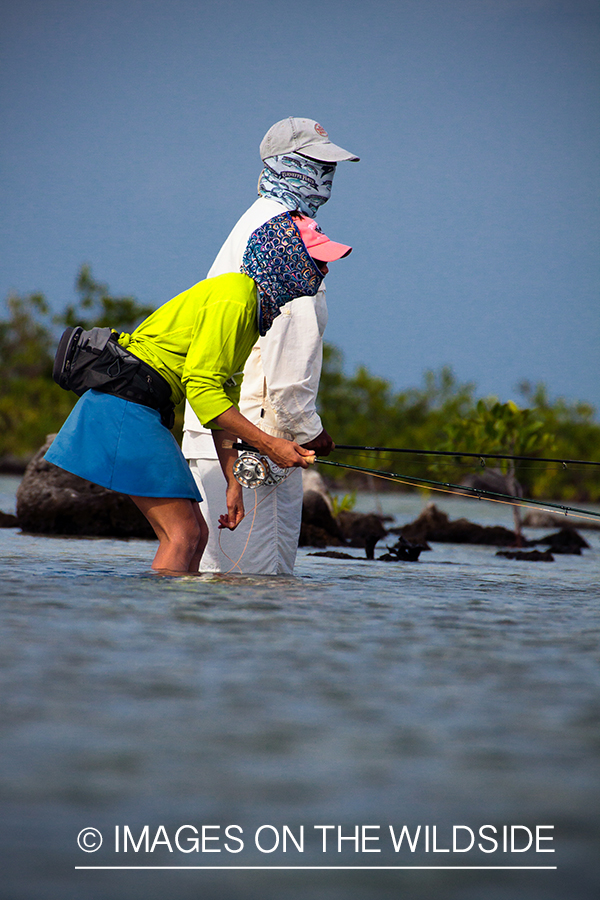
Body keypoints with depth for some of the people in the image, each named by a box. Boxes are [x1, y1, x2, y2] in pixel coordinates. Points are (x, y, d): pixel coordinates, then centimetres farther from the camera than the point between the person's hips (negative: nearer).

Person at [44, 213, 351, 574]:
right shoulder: (233, 299, -16)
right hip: (128, 405, -10)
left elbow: (223, 396, 18)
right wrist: (269, 445, -21)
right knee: (182, 533, -13)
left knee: (195, 532, 8)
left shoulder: (254, 306, 16)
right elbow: (201, 388, -22)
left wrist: (233, 482, 13)